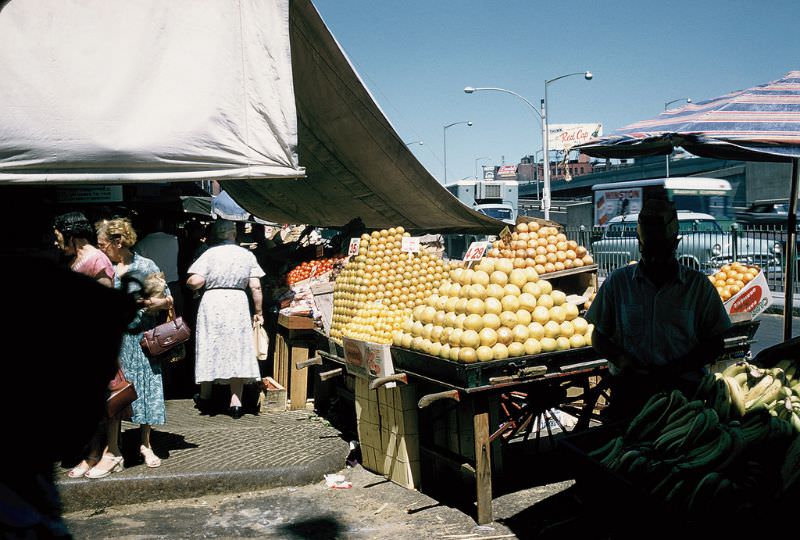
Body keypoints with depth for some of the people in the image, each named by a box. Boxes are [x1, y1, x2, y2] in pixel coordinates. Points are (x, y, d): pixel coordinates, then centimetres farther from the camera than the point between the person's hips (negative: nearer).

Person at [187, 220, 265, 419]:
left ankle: (205, 397, 25)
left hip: (212, 302, -1)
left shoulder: (209, 254, -3)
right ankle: (236, 402, 4)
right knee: (237, 351, 5)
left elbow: (195, 282, -11)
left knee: (209, 350, 11)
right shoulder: (247, 255, 3)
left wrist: (188, 283, 11)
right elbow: (255, 286, 0)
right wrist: (258, 312, 8)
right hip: (238, 305, 1)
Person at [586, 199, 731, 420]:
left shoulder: (699, 285, 12)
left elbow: (716, 343, 11)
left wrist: (677, 368, -7)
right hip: (629, 382, 0)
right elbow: (599, 337, 16)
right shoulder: (618, 281, 13)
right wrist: (621, 359, -7)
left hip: (682, 384, 0)